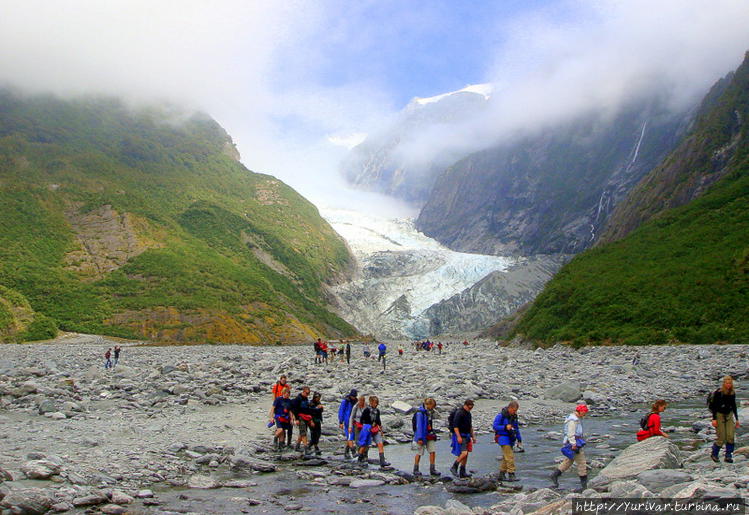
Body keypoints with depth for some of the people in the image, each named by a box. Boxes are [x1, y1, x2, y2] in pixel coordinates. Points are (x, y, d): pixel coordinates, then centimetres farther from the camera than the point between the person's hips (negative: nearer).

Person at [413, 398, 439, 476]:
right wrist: (420, 438, -22)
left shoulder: (430, 412, 8)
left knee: (433, 451, 1)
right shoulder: (420, 412, -18)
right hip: (422, 436, -7)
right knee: (419, 453, 2)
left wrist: (433, 434, 20)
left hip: (429, 436, 7)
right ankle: (416, 469, 16)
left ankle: (432, 469, 8)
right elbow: (419, 426, -20)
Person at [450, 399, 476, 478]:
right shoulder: (459, 413, -14)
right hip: (460, 436, -9)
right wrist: (458, 436, -24)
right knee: (464, 453, -17)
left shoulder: (468, 414, 15)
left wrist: (473, 436, 23)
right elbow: (455, 426, -19)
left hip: (467, 436, 9)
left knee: (466, 454, 8)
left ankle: (462, 472, 13)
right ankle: (454, 467, -4)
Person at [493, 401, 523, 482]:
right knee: (510, 457, -15)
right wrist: (505, 427, -25)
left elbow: (517, 428, 18)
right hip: (503, 438, -7)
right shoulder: (501, 415, -13)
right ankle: (511, 475, -14)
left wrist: (519, 439, 15)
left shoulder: (514, 416, 8)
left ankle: (501, 475, 17)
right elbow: (494, 426, -13)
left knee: (506, 458, 10)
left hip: (510, 439, 7)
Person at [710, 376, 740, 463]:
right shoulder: (718, 393, -13)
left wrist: (737, 419, 15)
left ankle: (728, 456, 3)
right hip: (719, 415, -5)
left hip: (729, 415, 5)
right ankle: (714, 454, 17)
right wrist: (714, 419, -16)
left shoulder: (733, 393, 3)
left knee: (731, 436, -9)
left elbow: (734, 406, 14)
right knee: (721, 438, -5)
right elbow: (714, 406, -11)